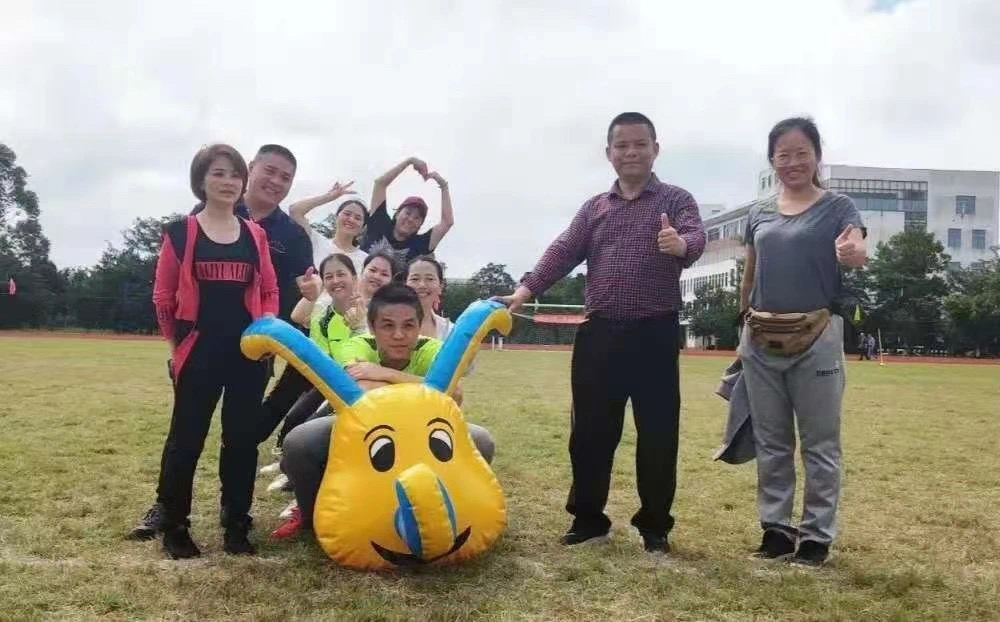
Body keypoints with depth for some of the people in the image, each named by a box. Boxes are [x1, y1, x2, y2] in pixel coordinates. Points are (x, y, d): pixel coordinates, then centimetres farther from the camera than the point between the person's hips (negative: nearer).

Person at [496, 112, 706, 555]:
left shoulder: (675, 200, 4)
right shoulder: (594, 208, 15)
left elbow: (696, 237, -15)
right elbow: (563, 252, 5)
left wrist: (681, 244, -41)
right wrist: (526, 289, -10)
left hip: (654, 334, -3)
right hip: (599, 333, 3)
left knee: (657, 433, 2)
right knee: (590, 430, 7)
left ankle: (654, 525, 16)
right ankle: (588, 517, 21)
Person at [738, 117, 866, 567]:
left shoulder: (838, 208, -1)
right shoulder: (758, 213, 10)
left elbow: (857, 253, -19)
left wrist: (854, 255, -43)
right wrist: (744, 330, 13)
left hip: (815, 339, -4)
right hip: (762, 341, 4)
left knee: (820, 444, 4)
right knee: (771, 442, 12)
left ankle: (817, 535, 14)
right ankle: (775, 527, 23)